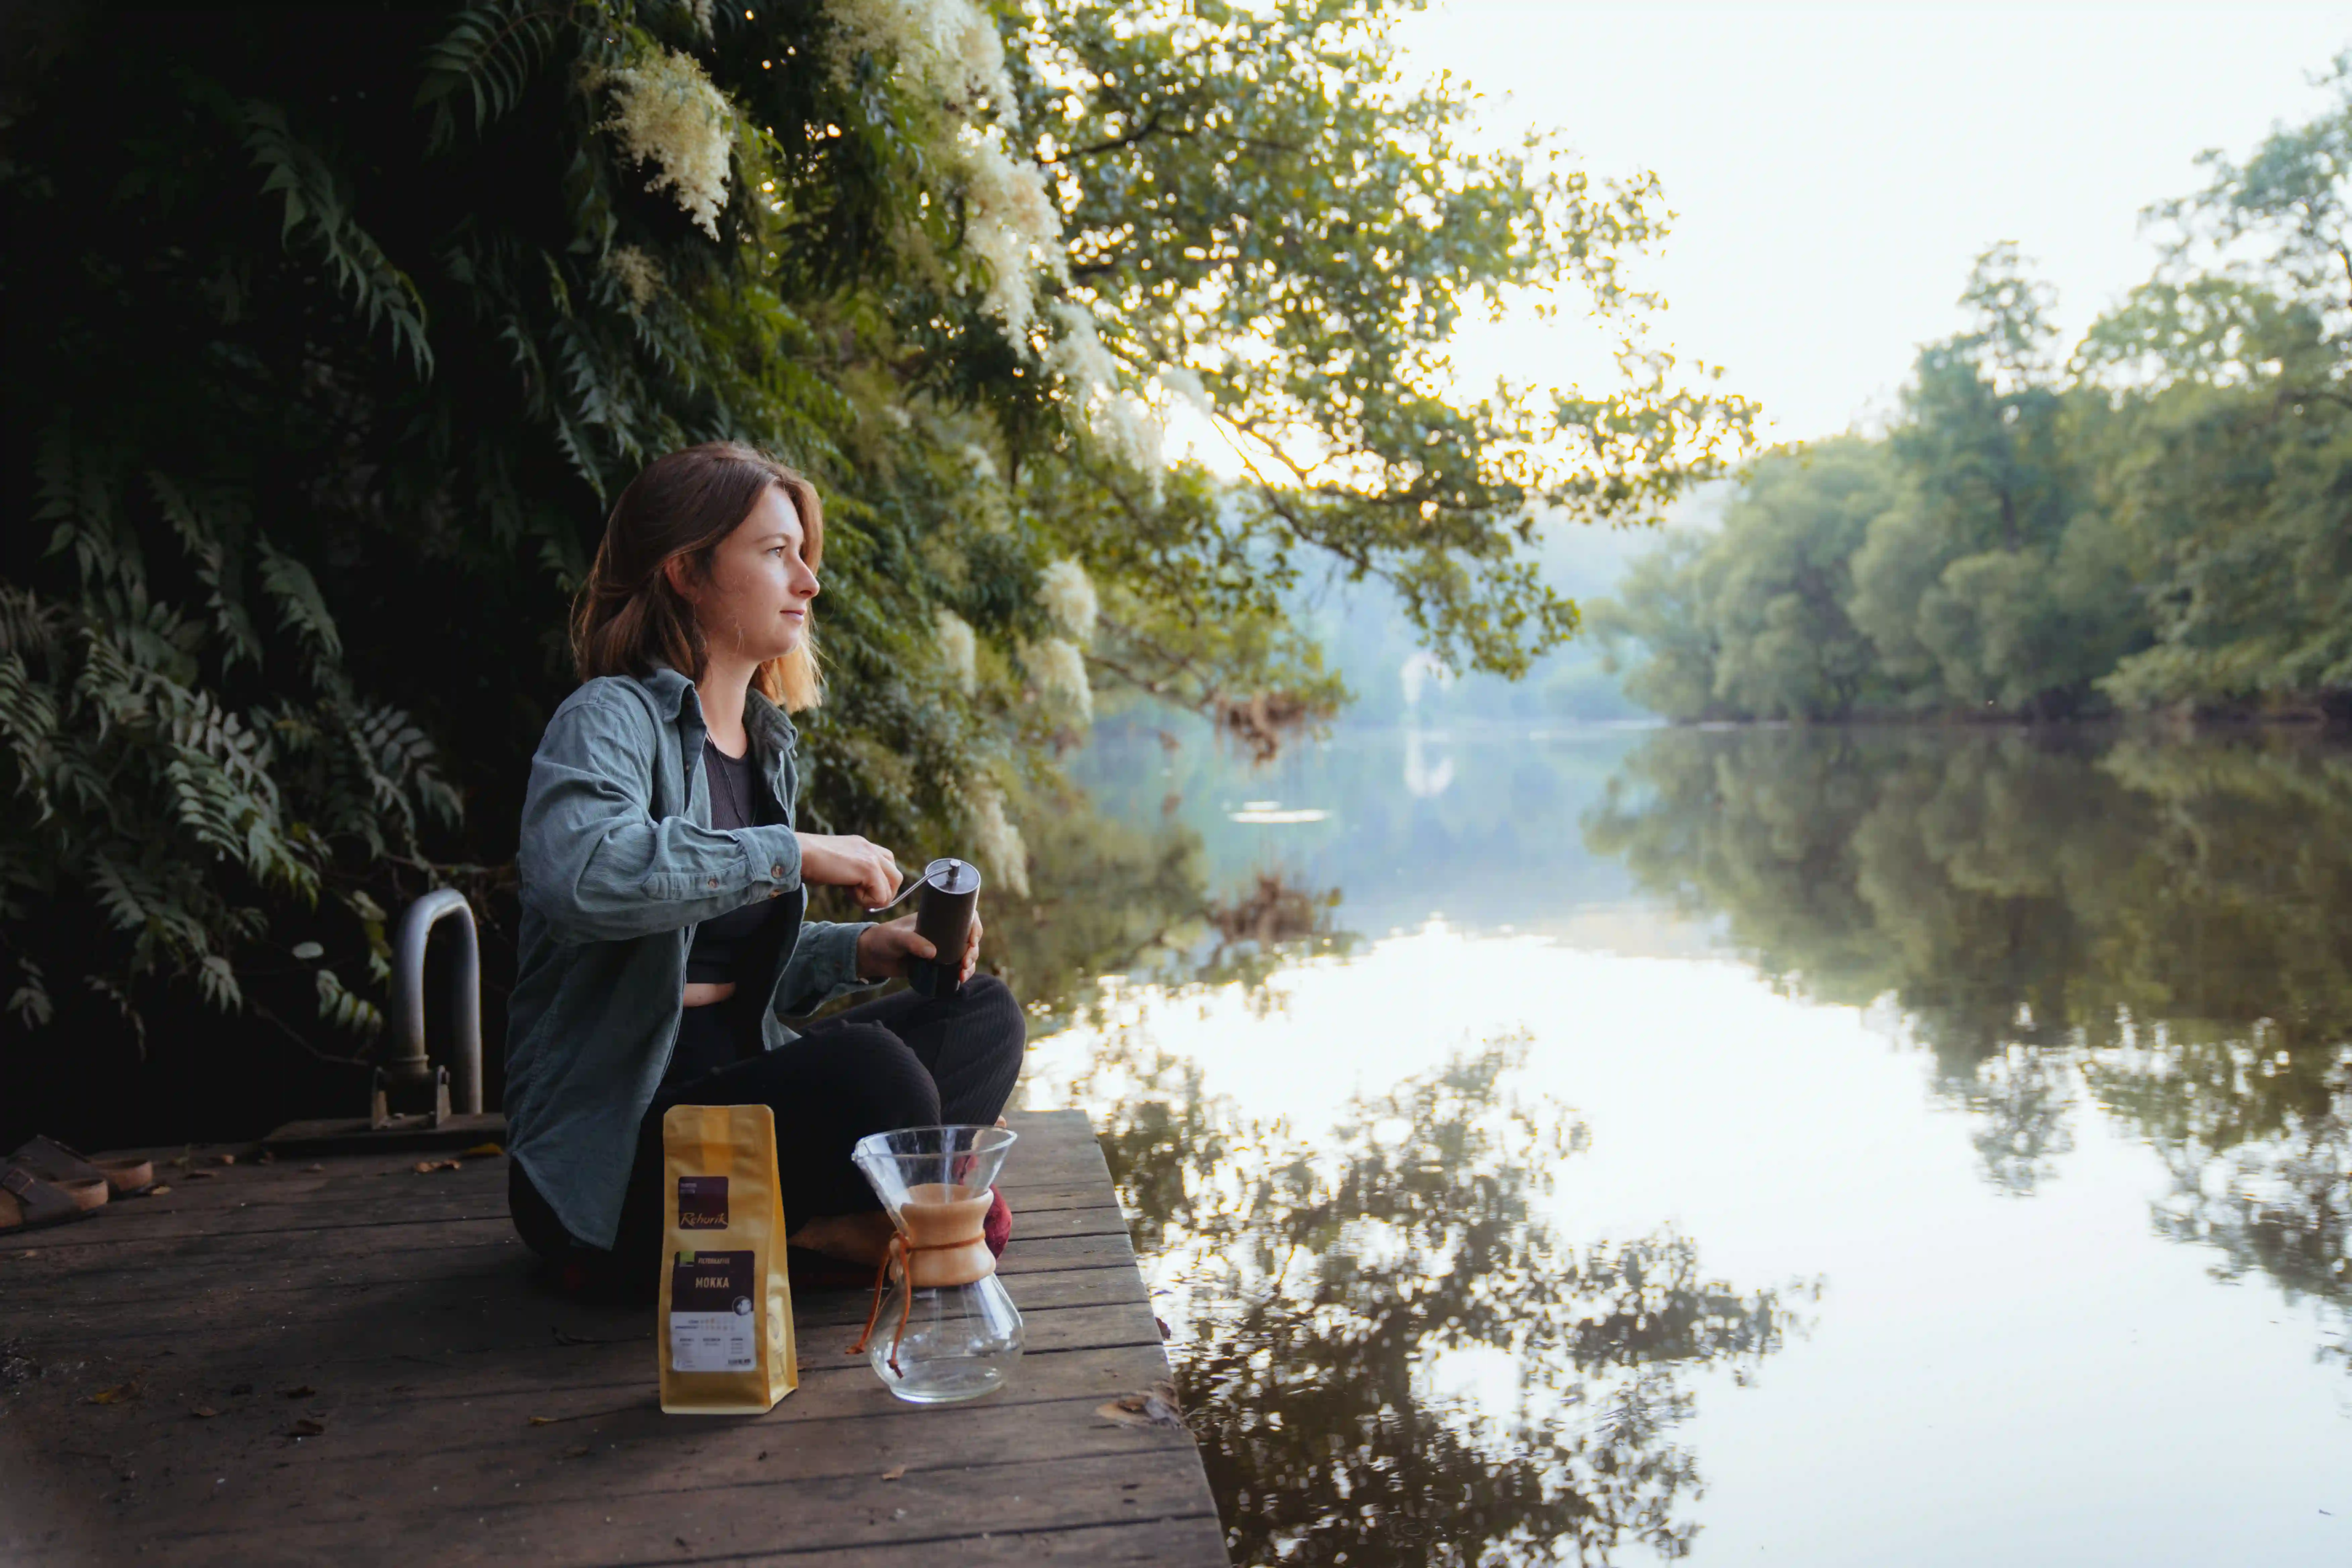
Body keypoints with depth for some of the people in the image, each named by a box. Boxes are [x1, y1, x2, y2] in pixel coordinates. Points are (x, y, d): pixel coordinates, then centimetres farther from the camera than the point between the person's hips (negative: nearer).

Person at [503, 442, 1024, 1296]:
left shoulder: (767, 743, 14)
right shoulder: (610, 720, -12)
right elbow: (581, 872, -36)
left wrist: (861, 951, 3)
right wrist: (793, 855, -27)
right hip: (605, 1156, -9)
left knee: (982, 1014, -1)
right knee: (870, 1074, -32)